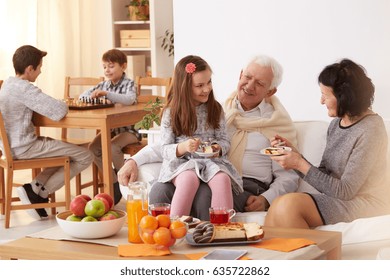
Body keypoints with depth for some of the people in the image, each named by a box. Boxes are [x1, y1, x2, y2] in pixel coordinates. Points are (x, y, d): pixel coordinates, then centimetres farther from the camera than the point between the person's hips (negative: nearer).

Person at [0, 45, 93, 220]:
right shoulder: (25, 89, -19)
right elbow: (60, 111, -27)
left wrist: (57, 105, 6)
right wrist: (63, 105, -3)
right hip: (24, 148, -10)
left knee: (68, 152, 27)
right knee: (85, 157, -6)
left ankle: (37, 186, 10)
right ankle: (38, 192, -4)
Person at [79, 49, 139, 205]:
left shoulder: (128, 84, -10)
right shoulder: (105, 84, 8)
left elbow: (130, 100, -33)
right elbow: (82, 96, 7)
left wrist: (106, 94, -42)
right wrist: (94, 96, -16)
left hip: (129, 129, -7)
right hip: (111, 128, 7)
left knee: (112, 146, -32)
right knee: (92, 148, -15)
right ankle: (114, 183, -1)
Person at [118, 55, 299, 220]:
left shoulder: (279, 123, 13)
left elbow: (288, 177, 8)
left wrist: (266, 199, -13)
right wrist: (134, 160, 5)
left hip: (247, 188, -3)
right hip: (205, 179, 3)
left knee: (206, 195, -38)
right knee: (161, 189, -30)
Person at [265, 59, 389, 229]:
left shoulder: (370, 130, -14)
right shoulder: (336, 123, 10)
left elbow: (345, 190, -16)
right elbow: (325, 176, 10)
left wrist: (300, 164, -15)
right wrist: (293, 153, -2)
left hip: (364, 206, -7)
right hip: (335, 197, 7)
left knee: (289, 204, -25)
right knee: (279, 206, -19)